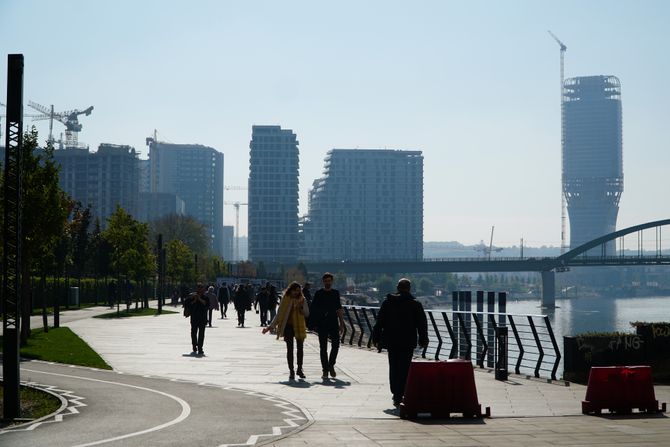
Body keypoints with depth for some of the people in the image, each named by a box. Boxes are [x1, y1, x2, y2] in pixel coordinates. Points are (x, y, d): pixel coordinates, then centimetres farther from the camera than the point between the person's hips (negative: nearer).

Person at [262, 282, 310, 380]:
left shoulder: (302, 299, 4)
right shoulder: (285, 299, 2)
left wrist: (301, 308, -19)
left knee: (300, 348, 2)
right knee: (290, 349, 0)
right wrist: (270, 327, 3)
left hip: (299, 327, 1)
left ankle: (299, 369, 15)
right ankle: (291, 371, 4)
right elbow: (279, 315, 7)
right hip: (288, 327, 0)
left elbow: (307, 313, 1)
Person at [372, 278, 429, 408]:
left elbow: (379, 322, 4)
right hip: (408, 342, -3)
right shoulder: (415, 305, -2)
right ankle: (398, 396, -8)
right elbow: (422, 324, 0)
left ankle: (396, 394, 22)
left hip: (391, 341, 3)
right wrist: (423, 340, 8)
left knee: (394, 368, 15)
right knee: (404, 369, -1)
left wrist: (376, 339, 9)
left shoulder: (387, 303, 3)